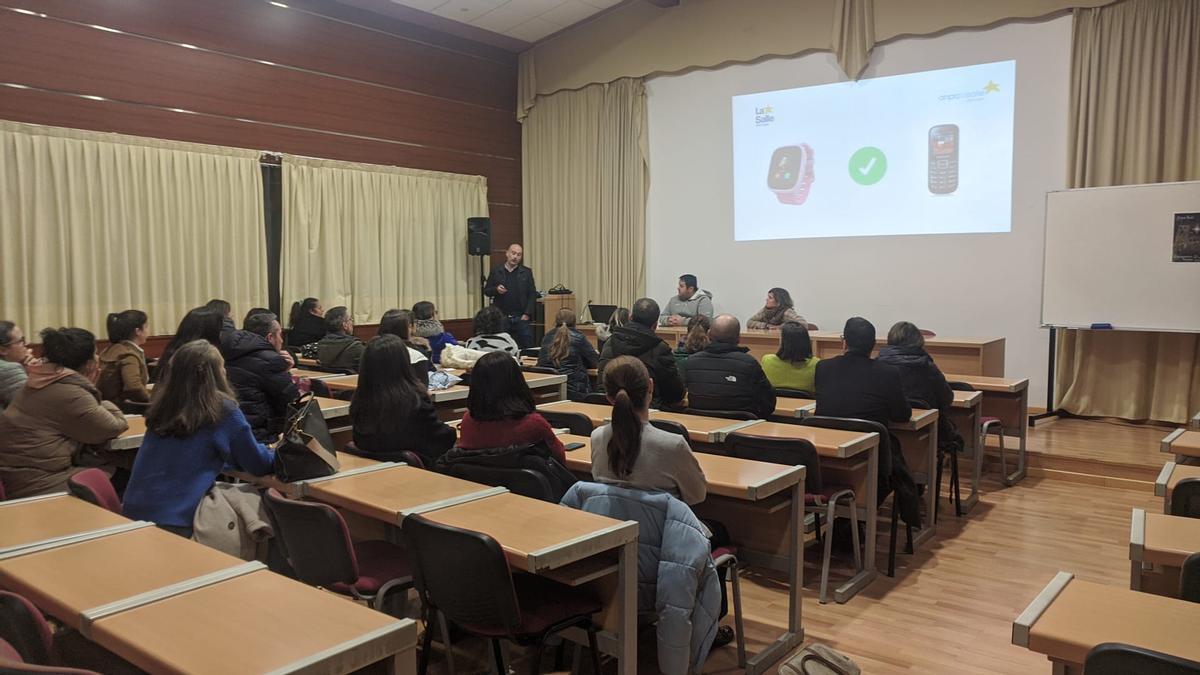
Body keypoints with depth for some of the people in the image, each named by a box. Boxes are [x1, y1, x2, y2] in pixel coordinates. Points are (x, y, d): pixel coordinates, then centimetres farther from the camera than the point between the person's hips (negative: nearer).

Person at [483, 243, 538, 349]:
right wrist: (496, 289, -12)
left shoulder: (526, 272, 6)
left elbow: (532, 295, 3)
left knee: (527, 346, -1)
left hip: (521, 317, 0)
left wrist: (527, 314, -5)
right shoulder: (496, 271, 6)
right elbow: (486, 291, 9)